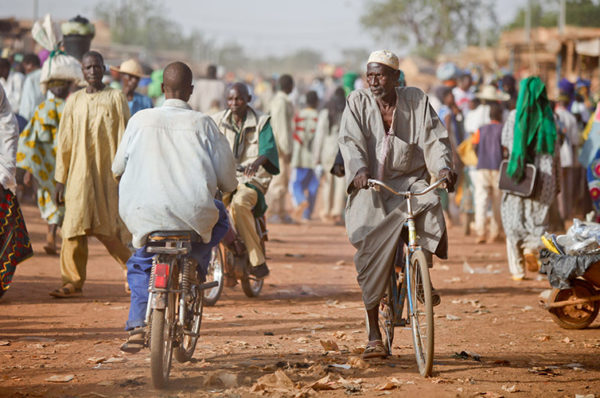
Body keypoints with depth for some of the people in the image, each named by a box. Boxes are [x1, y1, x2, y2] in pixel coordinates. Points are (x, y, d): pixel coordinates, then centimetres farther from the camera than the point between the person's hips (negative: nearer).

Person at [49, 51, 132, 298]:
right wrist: (60, 180, 10)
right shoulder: (74, 101, 12)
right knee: (75, 227, -5)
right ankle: (73, 282, -1)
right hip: (80, 173, 3)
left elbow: (124, 139, 0)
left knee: (109, 231, -6)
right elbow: (64, 142, 14)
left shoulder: (116, 98, 3)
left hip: (108, 173, -3)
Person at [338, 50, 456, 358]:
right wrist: (359, 170, -28)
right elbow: (350, 140, -9)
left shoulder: (417, 101, 5)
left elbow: (434, 138, -1)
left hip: (409, 180, 1)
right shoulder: (358, 102, 3)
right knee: (372, 251, -11)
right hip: (371, 186, 0)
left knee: (429, 206, -32)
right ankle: (373, 332, -2)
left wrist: (443, 167, -20)